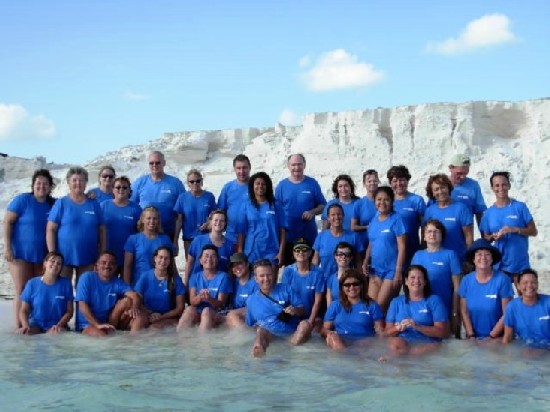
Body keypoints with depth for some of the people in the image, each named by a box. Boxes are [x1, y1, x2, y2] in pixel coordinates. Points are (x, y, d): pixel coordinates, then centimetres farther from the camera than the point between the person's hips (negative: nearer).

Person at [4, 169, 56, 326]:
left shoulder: (54, 204, 5)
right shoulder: (22, 200, -7)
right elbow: (7, 223, -8)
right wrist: (7, 247, -15)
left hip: (43, 255, 5)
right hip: (21, 253, -4)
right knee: (22, 291, -5)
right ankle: (20, 327, -1)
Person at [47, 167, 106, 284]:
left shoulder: (94, 204, 6)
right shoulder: (61, 203, -1)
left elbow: (101, 230, 8)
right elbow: (50, 230, -4)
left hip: (88, 258, 2)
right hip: (64, 256, -2)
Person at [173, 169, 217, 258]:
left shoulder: (209, 197, 0)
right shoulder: (182, 198, 1)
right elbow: (179, 220, 2)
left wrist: (209, 223, -14)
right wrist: (175, 241, 0)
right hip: (189, 238, 1)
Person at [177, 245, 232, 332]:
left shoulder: (223, 277, 3)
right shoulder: (195, 277, 12)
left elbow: (221, 304, -4)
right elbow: (192, 301, 1)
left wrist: (209, 299, -26)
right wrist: (200, 297, -23)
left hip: (216, 314, -2)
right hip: (197, 314, 2)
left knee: (207, 311, -34)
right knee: (189, 309, -30)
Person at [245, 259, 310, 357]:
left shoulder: (286, 289, 9)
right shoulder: (251, 300, 12)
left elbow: (303, 312, 8)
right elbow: (251, 325, 18)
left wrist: (296, 310, -14)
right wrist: (258, 329, -4)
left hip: (293, 331, 0)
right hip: (271, 333, 0)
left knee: (305, 324, -31)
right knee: (261, 331, -32)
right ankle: (259, 347, -55)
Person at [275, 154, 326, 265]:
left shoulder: (312, 183, 5)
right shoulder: (281, 185, 6)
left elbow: (323, 206, 9)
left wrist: (313, 212, -13)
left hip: (309, 236, 0)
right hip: (288, 236, 0)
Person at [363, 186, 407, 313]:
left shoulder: (396, 219, -11)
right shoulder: (373, 220, 8)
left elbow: (402, 247, -13)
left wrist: (398, 271, -17)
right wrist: (365, 262, 2)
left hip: (392, 269, -6)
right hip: (376, 269, 6)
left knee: (381, 306, -5)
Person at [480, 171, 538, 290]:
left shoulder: (520, 207, -4)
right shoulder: (488, 213, 3)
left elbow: (533, 231, -2)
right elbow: (485, 238, 9)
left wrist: (515, 229, -18)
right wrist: (493, 237, -14)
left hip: (520, 262, -2)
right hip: (499, 263, 2)